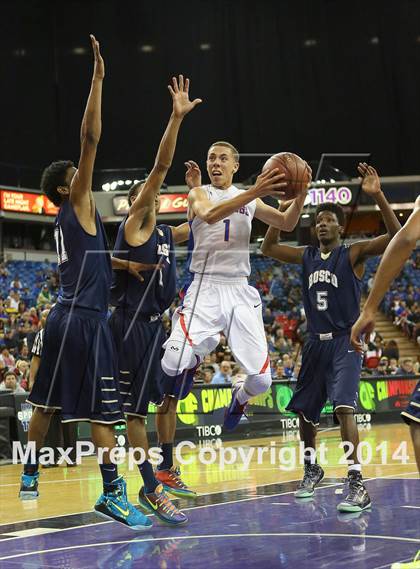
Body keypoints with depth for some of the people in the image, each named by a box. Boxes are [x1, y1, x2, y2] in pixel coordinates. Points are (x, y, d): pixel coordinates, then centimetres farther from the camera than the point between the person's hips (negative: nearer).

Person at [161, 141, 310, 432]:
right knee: (172, 364, -24)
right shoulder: (198, 194, 2)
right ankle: (205, 346, 12)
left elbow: (287, 224, 14)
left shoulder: (249, 199, 14)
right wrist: (254, 193, -33)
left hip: (239, 291, 3)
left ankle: (239, 398, 33)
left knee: (262, 380, -4)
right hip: (205, 289, -3)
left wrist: (302, 194, -5)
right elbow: (209, 215, -21)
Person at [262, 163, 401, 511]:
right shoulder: (307, 256, 10)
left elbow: (397, 236, -19)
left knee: (343, 407, -22)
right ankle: (312, 469, 35)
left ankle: (358, 484, -22)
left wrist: (377, 195, -30)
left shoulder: (353, 254, -6)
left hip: (344, 342, -6)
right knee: (305, 411, 13)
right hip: (316, 343, 6)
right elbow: (268, 248, 16)